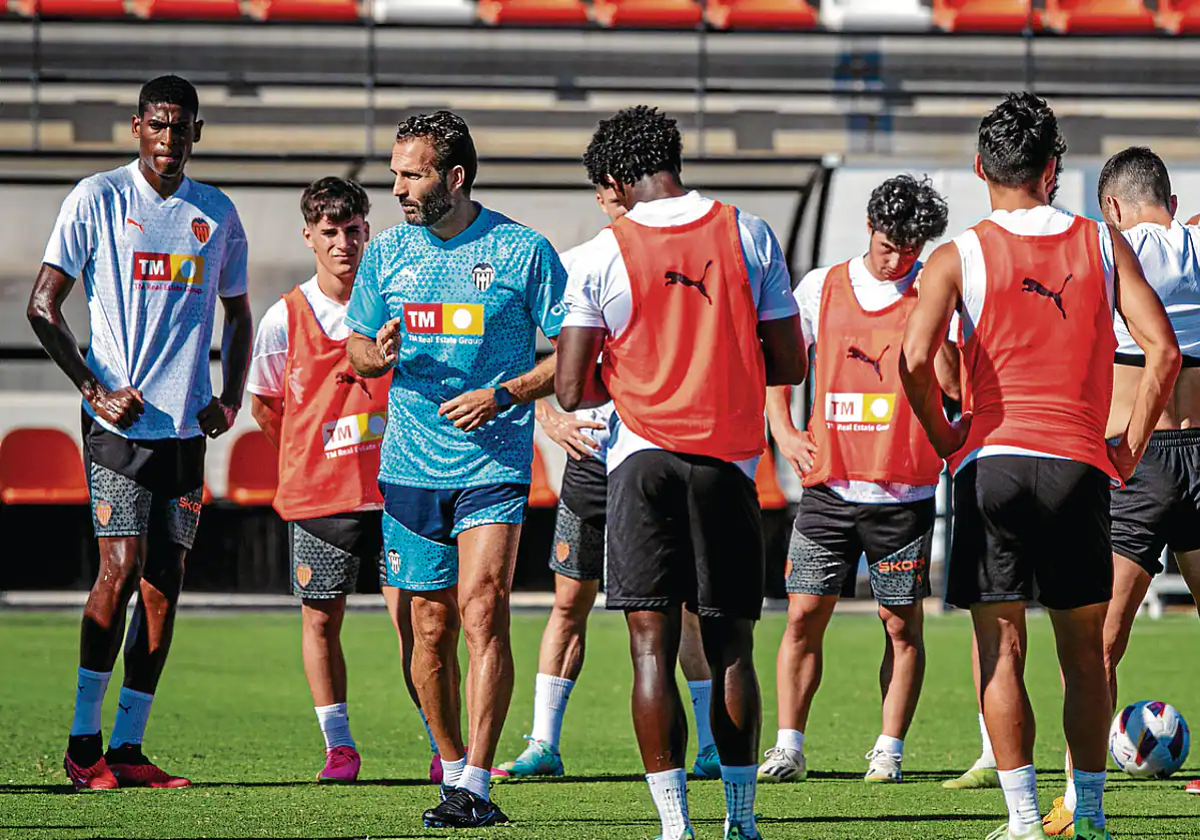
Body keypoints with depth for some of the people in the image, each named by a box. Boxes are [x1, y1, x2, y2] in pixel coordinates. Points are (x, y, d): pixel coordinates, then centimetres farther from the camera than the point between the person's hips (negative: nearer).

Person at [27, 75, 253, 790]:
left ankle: (128, 747, 7)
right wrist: (96, 390, -10)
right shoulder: (97, 200, -1)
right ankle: (84, 742, -6)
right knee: (122, 570, -14)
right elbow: (43, 306, -1)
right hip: (119, 422, -4)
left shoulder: (217, 214, 11)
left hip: (187, 427, 4)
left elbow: (237, 314, 24)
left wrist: (230, 399, 9)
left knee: (164, 585, 3)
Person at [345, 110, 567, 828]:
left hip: (494, 465, -4)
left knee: (482, 614, -15)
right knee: (432, 628, 7)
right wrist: (378, 353, -6)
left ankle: (476, 787, -14)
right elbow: (358, 348, 18)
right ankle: (452, 765, 22)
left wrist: (503, 396, -14)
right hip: (411, 467, 4)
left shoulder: (523, 250, -5)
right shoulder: (387, 252, 7)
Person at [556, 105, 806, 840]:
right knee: (732, 647, 11)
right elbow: (790, 365, 6)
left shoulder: (601, 256, -3)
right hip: (731, 456, 2)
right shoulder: (750, 236, 3)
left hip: (644, 455, -2)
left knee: (653, 647, -1)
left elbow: (572, 389, -4)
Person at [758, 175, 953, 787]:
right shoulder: (821, 288, 7)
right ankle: (788, 748, 2)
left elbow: (953, 385, -8)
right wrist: (783, 432, 8)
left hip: (904, 493, -2)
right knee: (804, 615, -3)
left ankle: (888, 751, 9)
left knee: (902, 625, 1)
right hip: (828, 485, 2)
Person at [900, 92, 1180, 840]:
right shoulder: (1102, 246, 5)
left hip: (991, 462, -1)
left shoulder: (959, 257, -1)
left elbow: (916, 358, -15)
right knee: (1085, 652, 11)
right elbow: (1163, 350, -3)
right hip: (1079, 468, 1)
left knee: (1002, 651, 2)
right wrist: (1128, 450, 5)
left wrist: (944, 436, 0)